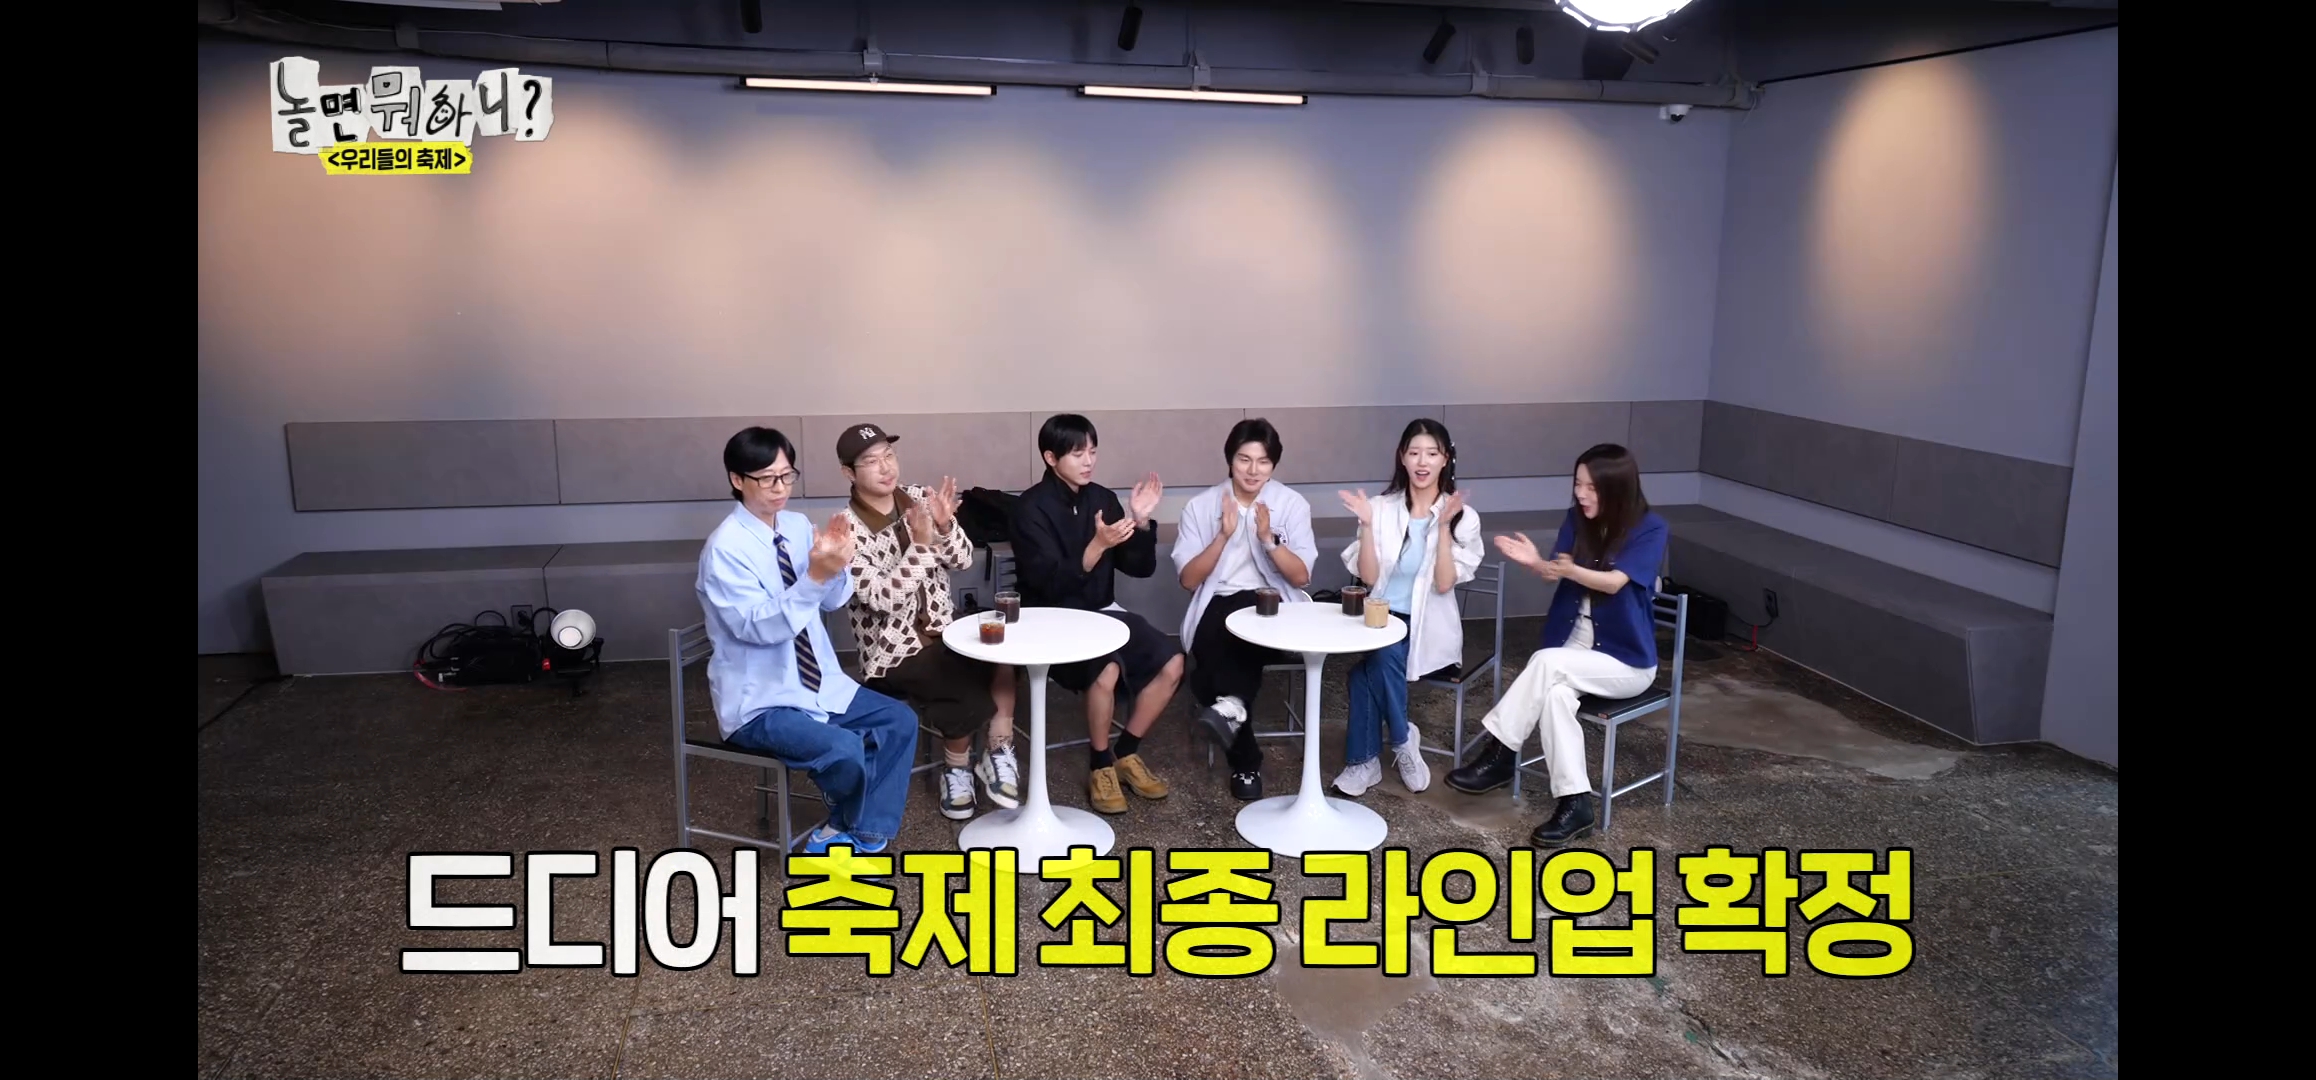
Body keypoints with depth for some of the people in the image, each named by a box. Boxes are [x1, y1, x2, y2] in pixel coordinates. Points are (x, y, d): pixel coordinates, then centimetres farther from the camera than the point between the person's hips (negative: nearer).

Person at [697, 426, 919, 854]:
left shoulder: (798, 526, 3)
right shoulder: (725, 548, -18)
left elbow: (834, 600, 4)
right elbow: (758, 627, -26)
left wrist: (836, 564, -18)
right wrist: (815, 576, -37)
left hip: (819, 684, 8)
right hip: (759, 701, -8)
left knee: (900, 722, -2)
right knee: (845, 752, -27)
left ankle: (856, 836, 4)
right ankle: (848, 830, 7)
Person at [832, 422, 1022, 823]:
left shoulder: (919, 498, 2)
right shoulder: (848, 529, -14)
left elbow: (962, 560, 1)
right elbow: (883, 598, -23)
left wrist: (945, 525, -18)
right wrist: (920, 544, -31)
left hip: (942, 631, 5)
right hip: (894, 651, -5)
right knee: (975, 698, -24)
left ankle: (997, 753, -7)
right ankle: (956, 769, 6)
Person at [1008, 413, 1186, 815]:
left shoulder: (1102, 498, 4)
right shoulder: (1031, 508, -13)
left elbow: (1140, 568, 4)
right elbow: (1051, 583, -22)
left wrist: (1141, 521, -13)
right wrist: (1098, 545, -33)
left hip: (1102, 612, 6)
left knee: (1171, 662, -13)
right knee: (1107, 670, -33)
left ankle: (1126, 753, 6)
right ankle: (1101, 768, -9)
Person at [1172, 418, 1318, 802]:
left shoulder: (1292, 504, 3)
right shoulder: (1200, 506, 3)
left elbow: (1301, 576, -3)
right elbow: (1189, 579, -3)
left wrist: (1268, 539, -19)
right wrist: (1224, 535, -15)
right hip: (1217, 609, 1)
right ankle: (1246, 763, -25)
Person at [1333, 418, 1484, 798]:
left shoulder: (1463, 516, -3)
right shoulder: (1382, 508, 2)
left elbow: (1444, 584, -13)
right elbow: (1367, 578, -4)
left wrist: (1443, 527, -21)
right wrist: (1367, 525, -14)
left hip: (1428, 627, -2)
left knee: (1376, 658, -31)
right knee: (1371, 658, -32)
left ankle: (1364, 761, -14)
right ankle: (1402, 741, -11)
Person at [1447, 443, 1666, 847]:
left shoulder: (1650, 528, -10)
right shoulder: (1576, 519, 5)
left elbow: (1614, 582, -23)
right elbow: (1558, 573, -8)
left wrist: (1571, 570, -42)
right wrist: (1536, 563, -31)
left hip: (1628, 660, -4)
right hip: (1577, 645, 4)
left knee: (1547, 663, -31)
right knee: (1557, 691, -31)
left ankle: (1499, 752, -22)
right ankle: (1574, 802, -30)